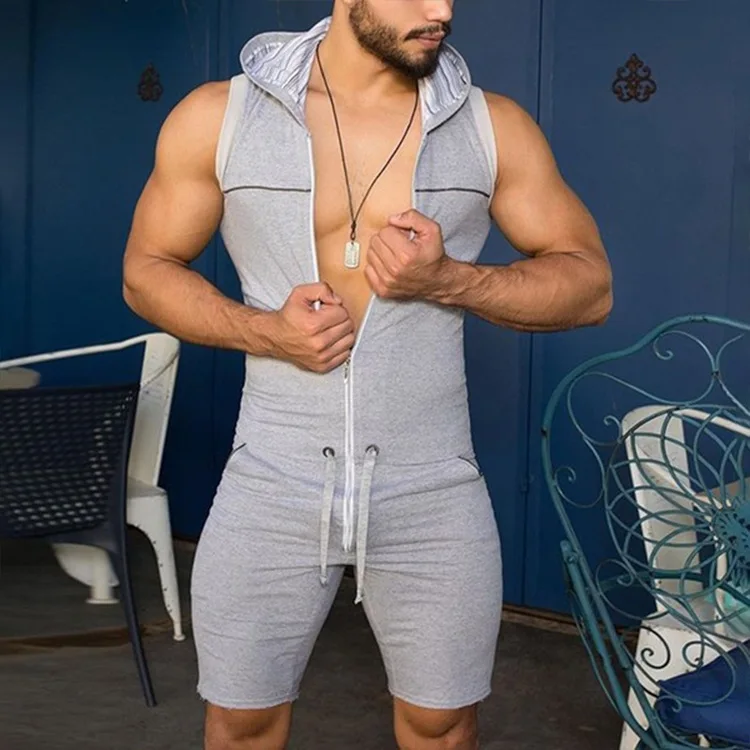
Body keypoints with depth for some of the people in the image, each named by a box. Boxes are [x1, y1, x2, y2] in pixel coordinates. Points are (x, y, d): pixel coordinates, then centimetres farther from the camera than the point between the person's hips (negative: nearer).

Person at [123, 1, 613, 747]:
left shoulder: (494, 127, -2)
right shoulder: (217, 116, -3)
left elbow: (589, 283, 3)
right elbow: (146, 270, 5)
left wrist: (449, 280, -15)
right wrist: (263, 330, -13)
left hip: (434, 495, 1)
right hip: (271, 489, 0)